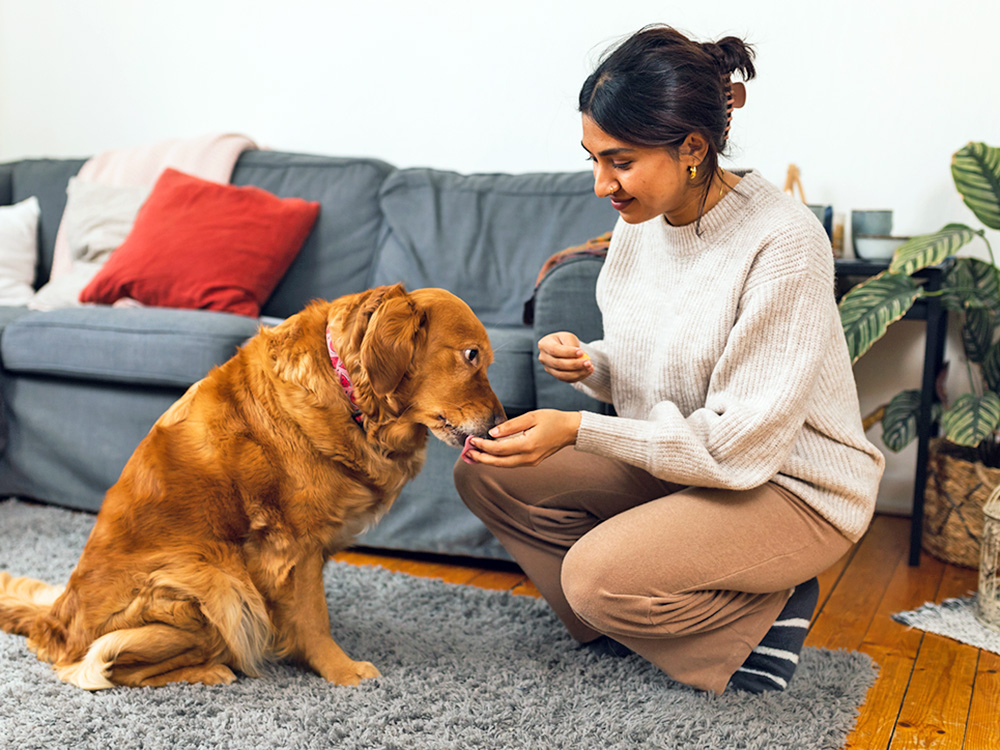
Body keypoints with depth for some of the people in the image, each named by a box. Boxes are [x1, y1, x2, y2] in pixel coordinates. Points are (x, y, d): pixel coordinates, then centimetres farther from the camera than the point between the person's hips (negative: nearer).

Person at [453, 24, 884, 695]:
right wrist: (589, 365, -12)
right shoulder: (641, 222, -2)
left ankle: (764, 614, -2)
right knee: (485, 474, -4)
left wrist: (578, 431, -29)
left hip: (791, 485, -7)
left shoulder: (784, 244, -26)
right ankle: (638, 619, 1)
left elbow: (740, 444, -26)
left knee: (598, 575, -28)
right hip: (674, 456, 8)